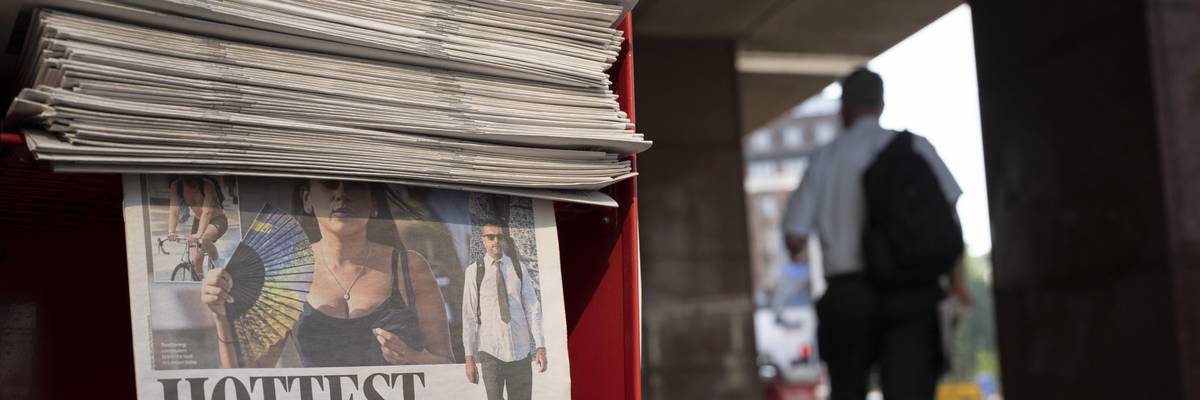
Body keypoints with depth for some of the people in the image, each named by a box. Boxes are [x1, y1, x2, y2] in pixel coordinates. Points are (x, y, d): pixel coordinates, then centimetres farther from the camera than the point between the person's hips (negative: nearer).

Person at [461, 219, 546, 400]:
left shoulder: (518, 268, 3)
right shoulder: (474, 271, -3)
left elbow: (533, 308, 2)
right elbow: (469, 315, -2)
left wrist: (540, 347, -5)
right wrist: (469, 357, -4)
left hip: (521, 351, 2)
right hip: (490, 351, -2)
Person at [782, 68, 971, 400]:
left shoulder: (826, 157, 6)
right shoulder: (914, 146, 6)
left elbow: (795, 236, 3)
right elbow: (947, 210, -6)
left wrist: (796, 252, 25)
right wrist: (957, 278, -2)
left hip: (848, 289, 0)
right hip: (912, 291, 0)